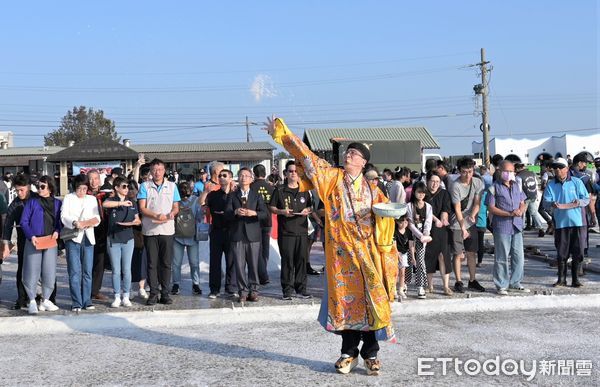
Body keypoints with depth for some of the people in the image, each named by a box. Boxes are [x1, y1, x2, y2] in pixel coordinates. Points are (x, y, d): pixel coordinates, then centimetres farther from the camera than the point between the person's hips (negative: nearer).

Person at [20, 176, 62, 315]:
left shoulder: (57, 203, 10)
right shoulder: (32, 202, 3)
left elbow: (61, 221, 12)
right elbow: (24, 221, 0)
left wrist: (57, 231, -8)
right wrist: (31, 236, -13)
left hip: (50, 242, 2)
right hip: (34, 241, -2)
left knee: (50, 272, 3)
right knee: (32, 271, -3)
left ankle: (45, 300, 18)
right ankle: (32, 302, 7)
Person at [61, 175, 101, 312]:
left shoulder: (92, 199, 20)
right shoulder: (68, 198, 9)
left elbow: (97, 217, 11)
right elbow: (64, 216, -4)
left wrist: (93, 221, -12)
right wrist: (75, 223, -23)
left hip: (88, 238, 3)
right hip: (73, 238, -3)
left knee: (87, 272, 3)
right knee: (74, 271, -6)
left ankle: (87, 301, 9)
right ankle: (76, 303, -4)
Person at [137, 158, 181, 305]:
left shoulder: (172, 186, 10)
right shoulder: (145, 186, 5)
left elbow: (176, 207, 10)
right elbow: (142, 208, -2)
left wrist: (171, 214, -13)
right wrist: (156, 216, -18)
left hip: (167, 229, 1)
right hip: (150, 230, -1)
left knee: (166, 263, 3)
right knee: (152, 263, 2)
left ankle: (165, 293, 10)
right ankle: (153, 293, 8)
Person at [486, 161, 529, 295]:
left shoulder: (517, 185, 14)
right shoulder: (494, 187, -4)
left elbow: (522, 203, 17)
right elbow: (491, 208, -8)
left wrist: (521, 211, -8)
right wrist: (509, 214, -18)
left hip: (517, 226, 5)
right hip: (501, 227, -5)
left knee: (518, 256, 7)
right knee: (502, 257, 0)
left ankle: (515, 283, 20)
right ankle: (501, 286, 9)